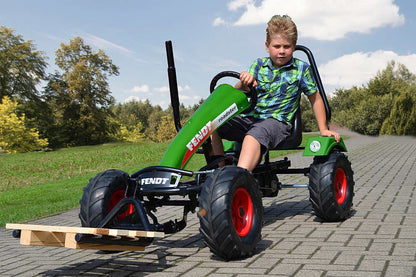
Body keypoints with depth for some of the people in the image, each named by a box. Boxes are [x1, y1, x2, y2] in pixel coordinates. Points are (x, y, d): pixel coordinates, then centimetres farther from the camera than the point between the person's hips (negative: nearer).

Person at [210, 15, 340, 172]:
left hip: (278, 121, -4)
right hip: (250, 117, 5)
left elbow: (315, 99, 16)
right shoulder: (258, 65, 12)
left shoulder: (301, 69, 7)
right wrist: (243, 83, -23)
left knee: (255, 133, -40)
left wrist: (323, 130, 12)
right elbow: (237, 93, 2)